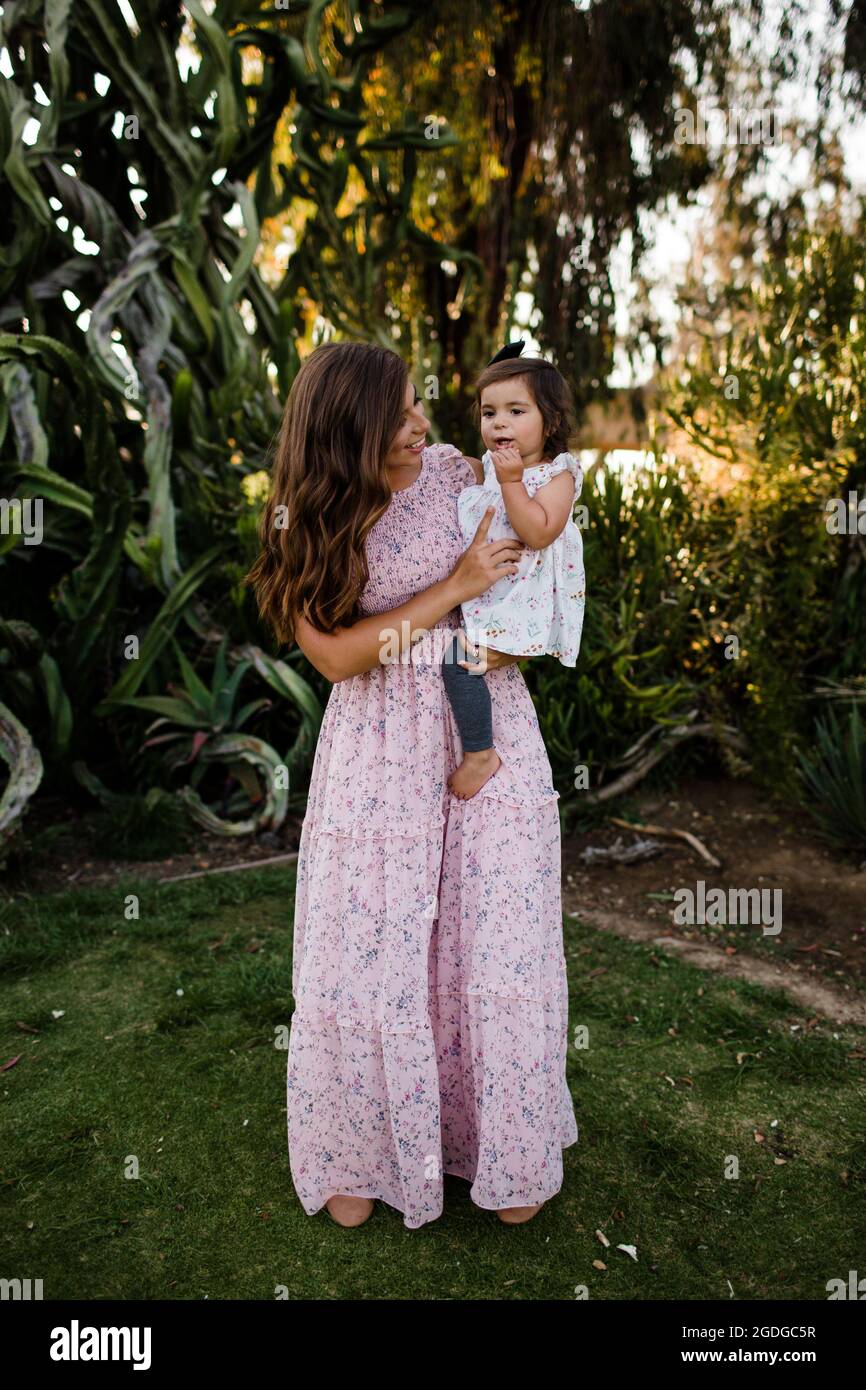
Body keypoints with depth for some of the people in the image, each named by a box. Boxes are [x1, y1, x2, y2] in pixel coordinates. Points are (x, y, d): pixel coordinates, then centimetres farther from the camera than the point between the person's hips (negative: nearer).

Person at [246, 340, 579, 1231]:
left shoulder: (451, 471, -1)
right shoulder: (302, 523, -6)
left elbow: (520, 559, 13)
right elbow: (335, 656, -14)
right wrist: (454, 588, -18)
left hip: (487, 728, 2)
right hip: (379, 751, -1)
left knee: (498, 943, 5)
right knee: (367, 946, 5)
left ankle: (507, 1148, 28)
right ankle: (359, 1148, 30)